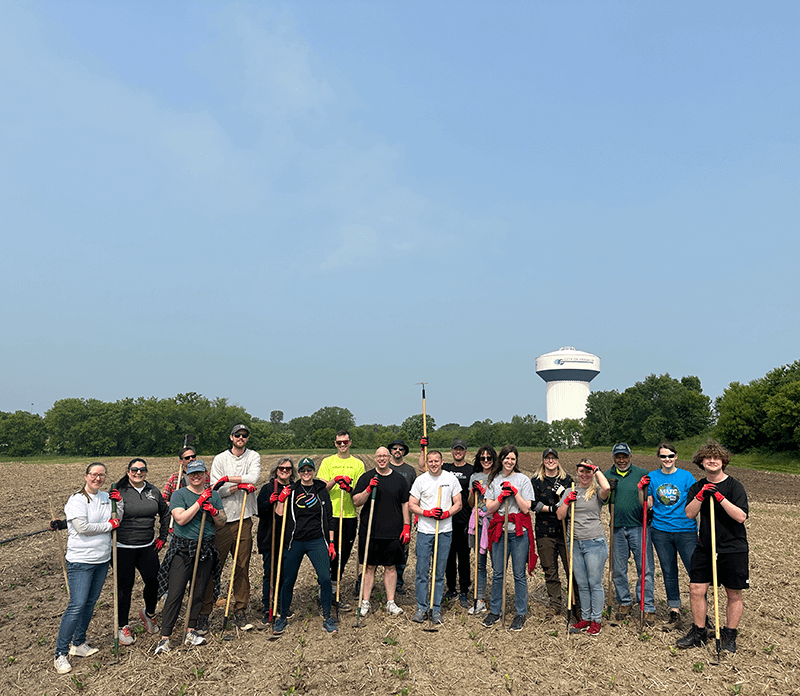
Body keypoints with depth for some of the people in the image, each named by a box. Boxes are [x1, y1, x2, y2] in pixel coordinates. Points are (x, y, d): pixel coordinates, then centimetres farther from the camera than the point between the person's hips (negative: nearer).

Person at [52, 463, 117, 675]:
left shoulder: (106, 497, 9)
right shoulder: (77, 500, -11)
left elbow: (116, 519, 18)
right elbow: (83, 527, -20)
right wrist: (109, 525, -12)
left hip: (102, 560, 6)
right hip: (80, 561, -6)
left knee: (90, 603, 13)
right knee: (77, 606, -7)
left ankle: (78, 644, 28)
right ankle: (60, 654, 5)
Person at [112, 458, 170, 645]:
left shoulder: (153, 491, 6)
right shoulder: (119, 492, -7)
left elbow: (165, 513, 19)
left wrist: (163, 537, 15)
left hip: (148, 547, 4)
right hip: (124, 548, -4)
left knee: (153, 581, 3)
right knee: (125, 587, 4)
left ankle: (148, 613, 32)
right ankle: (123, 626, 22)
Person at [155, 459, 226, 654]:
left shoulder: (213, 495, 9)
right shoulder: (179, 494, -4)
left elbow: (222, 523, 10)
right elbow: (181, 519, -18)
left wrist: (214, 512, -10)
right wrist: (199, 501, -19)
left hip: (206, 549, 4)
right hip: (182, 549, -4)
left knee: (199, 592, 10)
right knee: (175, 593, -6)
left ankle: (191, 632, 23)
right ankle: (164, 638, 1)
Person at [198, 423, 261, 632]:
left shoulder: (254, 457, 7)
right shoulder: (220, 459, 2)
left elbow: (253, 479, -12)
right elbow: (216, 490, -7)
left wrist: (228, 479, -15)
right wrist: (240, 485, -16)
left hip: (244, 520, 2)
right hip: (222, 520, -1)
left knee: (242, 568, 8)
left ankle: (240, 613, 18)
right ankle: (205, 613, 10)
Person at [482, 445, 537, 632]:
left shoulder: (523, 480, -1)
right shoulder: (494, 480, 7)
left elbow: (526, 508, -6)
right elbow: (489, 508, 3)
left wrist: (515, 492, -15)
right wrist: (501, 497, -11)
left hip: (519, 532, -2)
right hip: (499, 531, 2)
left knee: (519, 574, 3)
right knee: (498, 573, 9)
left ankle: (521, 614, 18)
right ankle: (495, 611, 22)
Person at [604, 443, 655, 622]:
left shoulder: (641, 473, 3)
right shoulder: (607, 475, 9)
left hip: (639, 527, -2)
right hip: (617, 528, 2)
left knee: (645, 568, -1)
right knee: (618, 569, 10)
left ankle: (648, 607, 11)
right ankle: (624, 602, 27)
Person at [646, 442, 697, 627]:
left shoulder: (686, 476, -1)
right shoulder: (652, 477, 4)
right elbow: (648, 505, 6)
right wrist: (642, 490, -10)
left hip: (685, 530, -2)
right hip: (661, 531, 2)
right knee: (669, 572, 11)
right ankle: (674, 611, 24)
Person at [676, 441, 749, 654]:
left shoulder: (734, 486, -7)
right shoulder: (697, 487, 6)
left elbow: (741, 516, -17)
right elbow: (689, 513, -4)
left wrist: (719, 497, -23)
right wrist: (701, 494, -16)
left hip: (733, 548, -3)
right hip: (705, 547, 4)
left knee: (734, 594, 7)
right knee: (696, 590, 3)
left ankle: (729, 636, 24)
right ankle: (698, 633, 19)